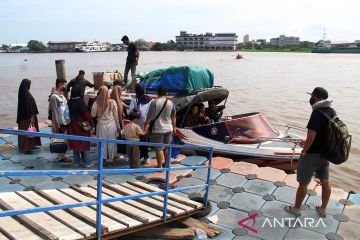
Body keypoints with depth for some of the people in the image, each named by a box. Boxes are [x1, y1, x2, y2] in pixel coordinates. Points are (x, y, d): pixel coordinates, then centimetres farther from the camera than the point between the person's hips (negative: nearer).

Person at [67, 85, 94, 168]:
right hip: (82, 126, -5)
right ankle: (87, 162, 8)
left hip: (72, 126, 5)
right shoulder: (80, 102, -18)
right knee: (84, 143, 4)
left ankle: (76, 162, 20)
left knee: (75, 143, 13)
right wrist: (91, 122, -4)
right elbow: (86, 113, -16)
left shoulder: (69, 102, 0)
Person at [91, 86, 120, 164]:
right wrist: (118, 126, 8)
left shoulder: (96, 103, -10)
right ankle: (113, 158, 23)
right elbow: (116, 115, -2)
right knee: (112, 141, 13)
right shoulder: (112, 102, -8)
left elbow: (93, 115, -4)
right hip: (111, 124, 1)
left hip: (101, 124, -1)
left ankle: (104, 158, 19)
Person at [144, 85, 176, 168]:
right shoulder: (171, 103, -1)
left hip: (158, 129, -5)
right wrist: (174, 127, 19)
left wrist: (145, 126, -1)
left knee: (159, 149, 4)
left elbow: (149, 117, -13)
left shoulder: (154, 103, -15)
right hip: (169, 129, 5)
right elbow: (174, 117, 7)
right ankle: (166, 164, 30)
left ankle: (159, 166, 11)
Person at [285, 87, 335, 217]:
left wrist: (304, 151, -13)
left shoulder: (317, 113, -25)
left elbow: (311, 136, -26)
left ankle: (296, 208, 24)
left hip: (312, 154, -8)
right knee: (325, 182, 18)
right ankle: (323, 209, 34)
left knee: (303, 182, 8)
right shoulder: (332, 112, 1)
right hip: (325, 153, 8)